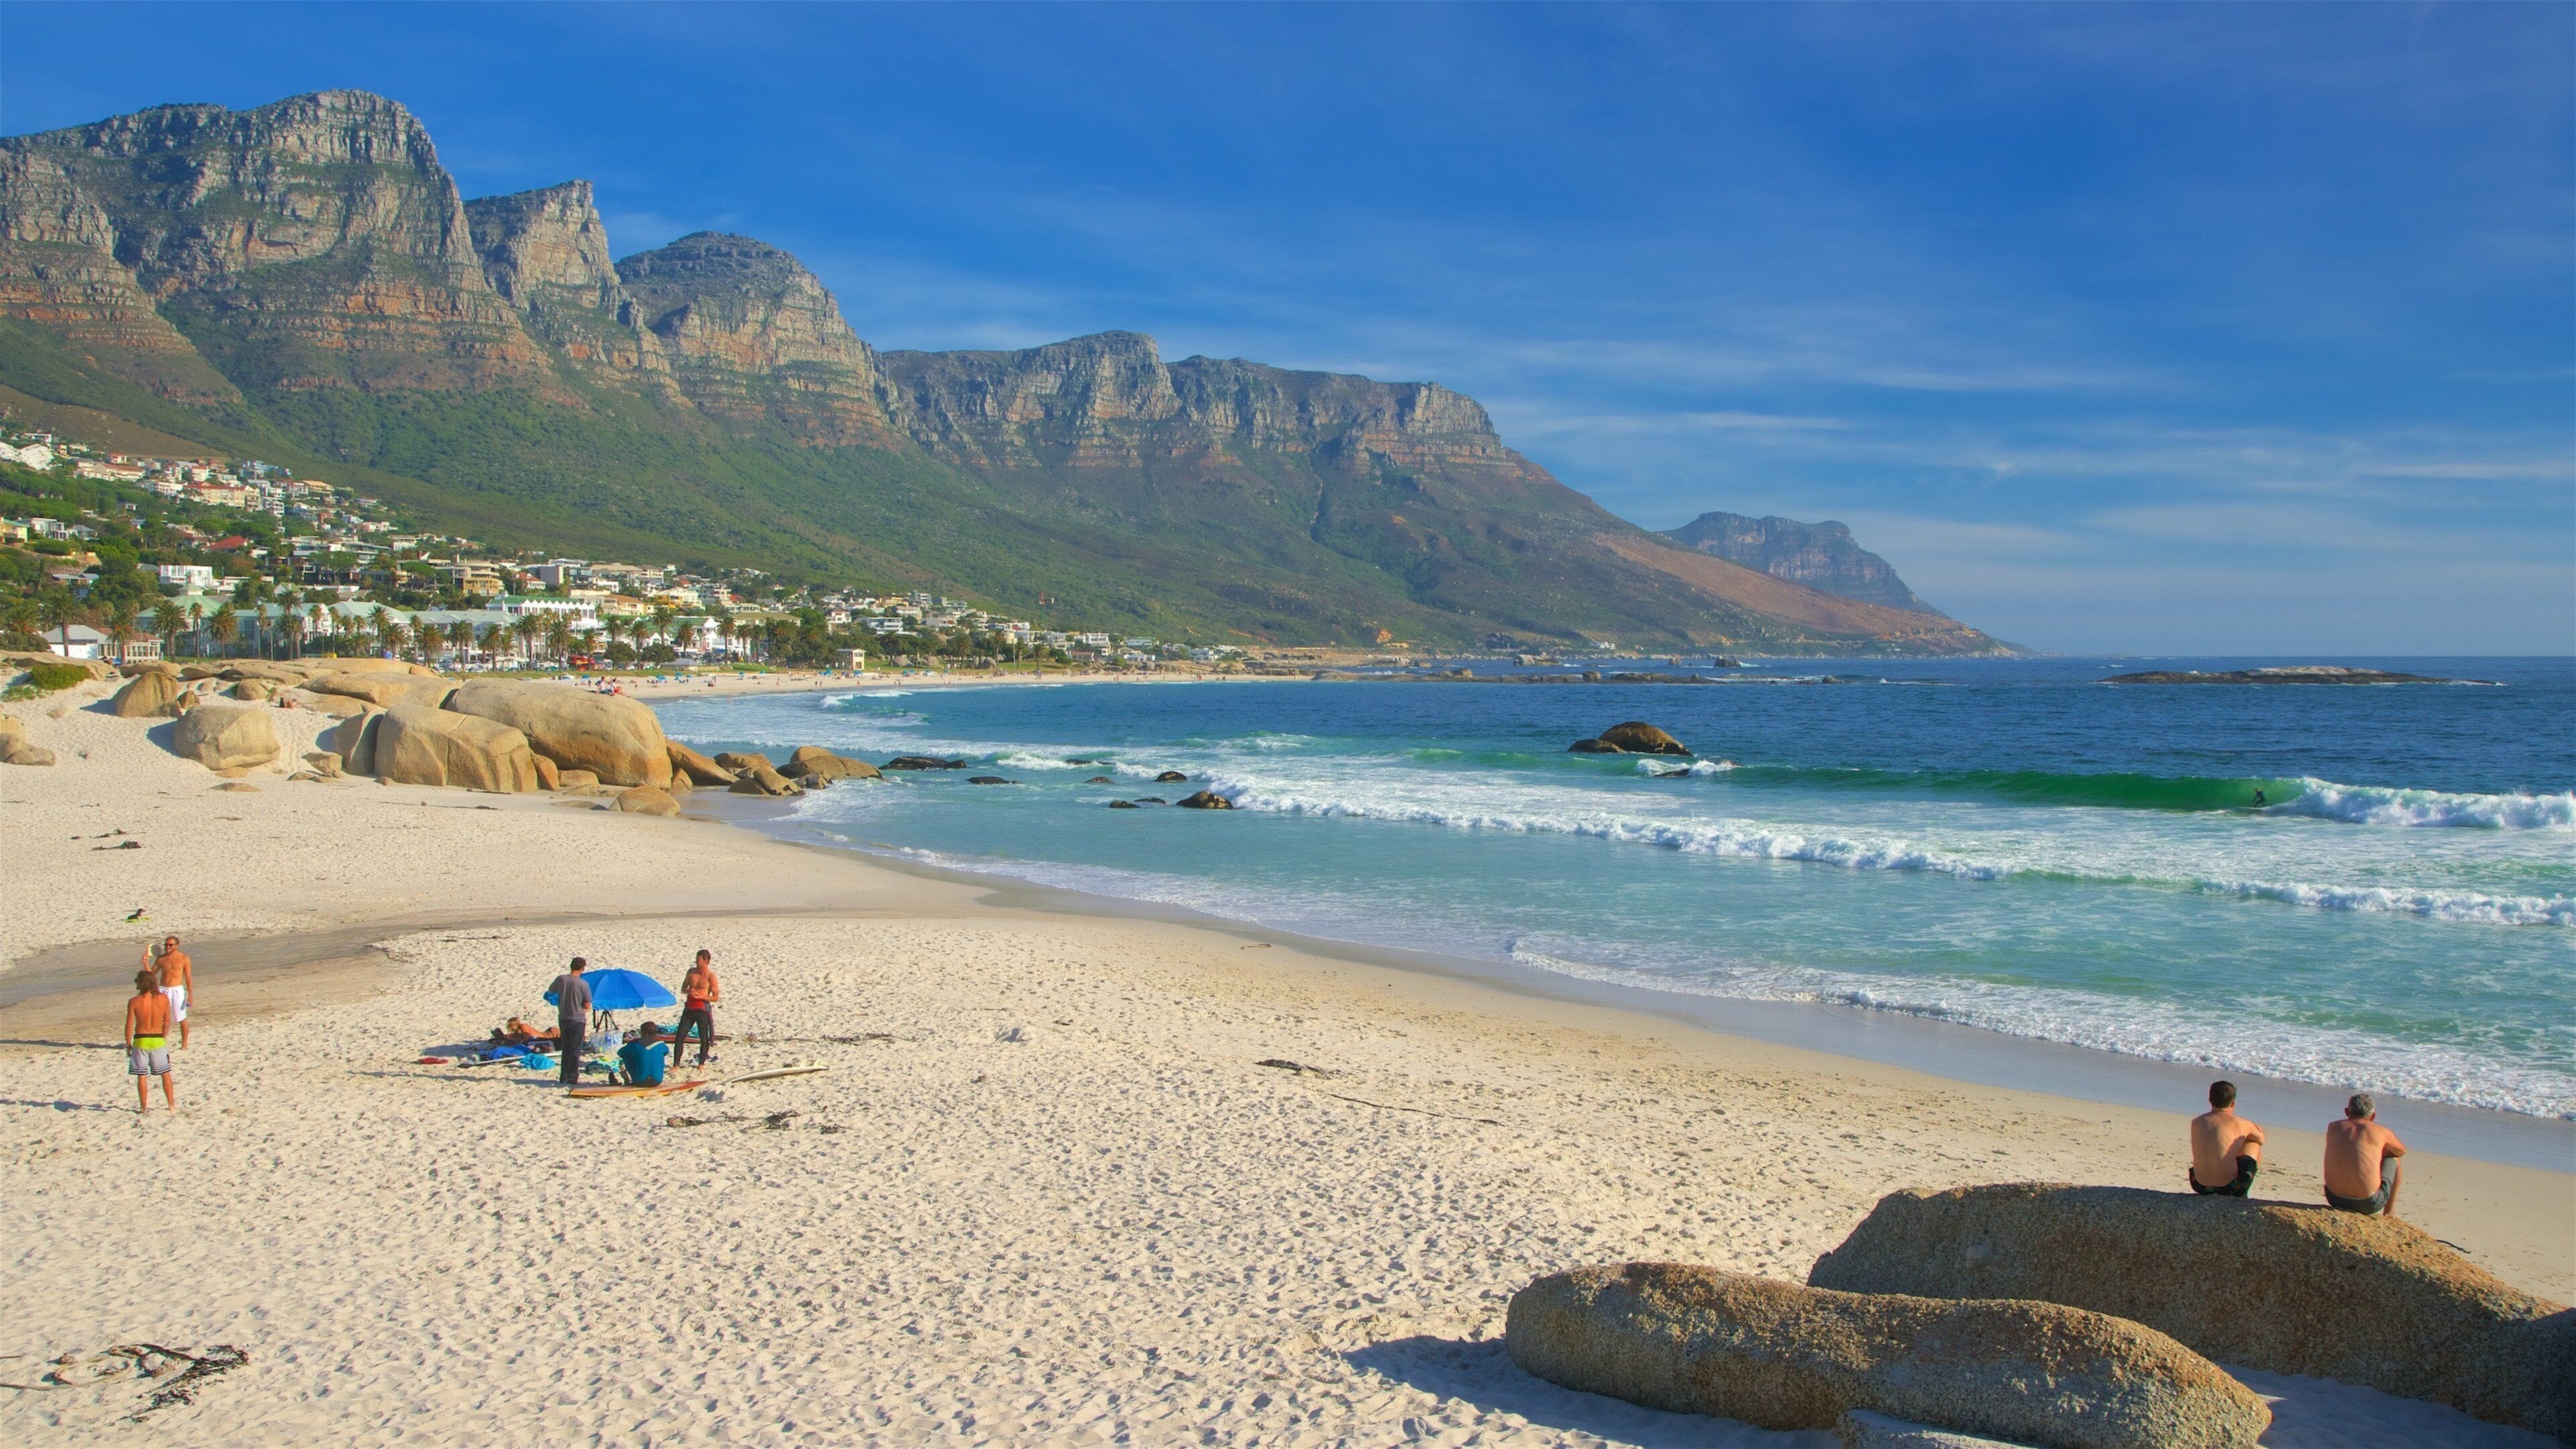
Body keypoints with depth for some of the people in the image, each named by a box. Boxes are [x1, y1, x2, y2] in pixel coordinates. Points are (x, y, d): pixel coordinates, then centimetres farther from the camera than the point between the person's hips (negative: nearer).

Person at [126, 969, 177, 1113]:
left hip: (140, 1041, -2)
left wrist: (128, 1044, 5)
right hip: (158, 1041, 2)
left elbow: (129, 1026, -7)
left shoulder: (134, 1002, -11)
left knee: (142, 1076, 7)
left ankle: (144, 1108, 10)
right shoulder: (164, 999, -5)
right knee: (165, 1074, 14)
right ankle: (172, 1105, 17)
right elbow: (167, 1023, 3)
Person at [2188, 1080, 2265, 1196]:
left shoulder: (2196, 1122, 4)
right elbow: (2261, 1140, 18)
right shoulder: (2241, 1124, -5)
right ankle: (2244, 1192, 27)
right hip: (2231, 1188, -4)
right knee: (2254, 1143, 23)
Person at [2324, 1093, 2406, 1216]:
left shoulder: (2333, 1128, 6)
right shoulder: (2381, 1132, -1)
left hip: (2335, 1200, 3)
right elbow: (2402, 1151, 22)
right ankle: (2389, 1213, 32)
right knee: (2394, 1160, 23)